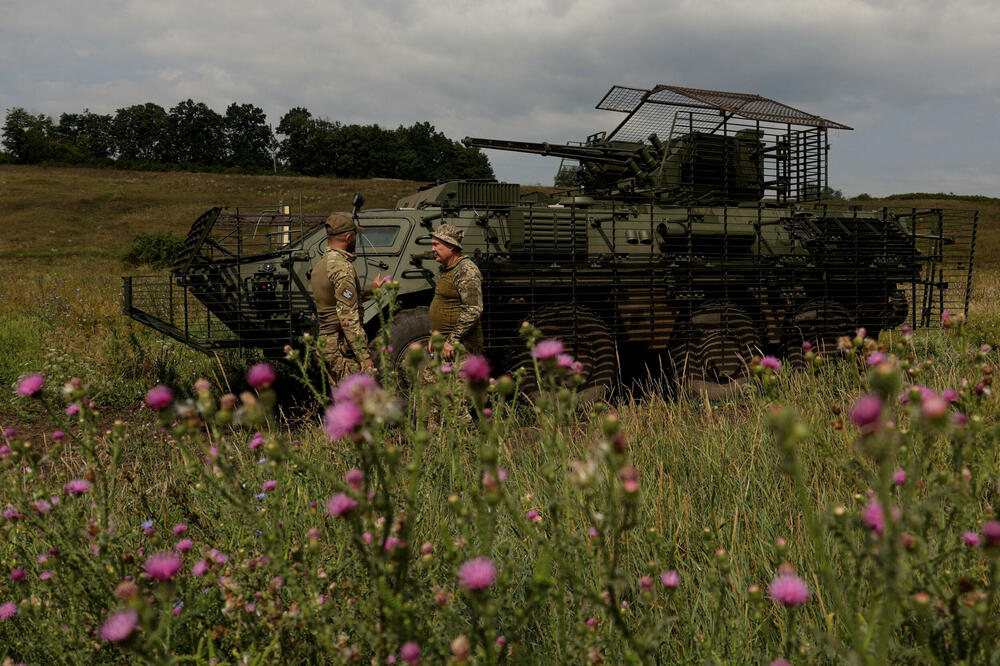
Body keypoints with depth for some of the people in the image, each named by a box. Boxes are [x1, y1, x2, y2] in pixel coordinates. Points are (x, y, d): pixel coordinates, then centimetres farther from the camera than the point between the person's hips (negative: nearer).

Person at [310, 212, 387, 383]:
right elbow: (348, 317, -21)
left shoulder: (320, 265, 15)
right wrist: (364, 355, -21)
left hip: (324, 343, 10)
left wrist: (371, 289, 35)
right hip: (342, 349, -10)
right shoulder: (343, 267, -16)